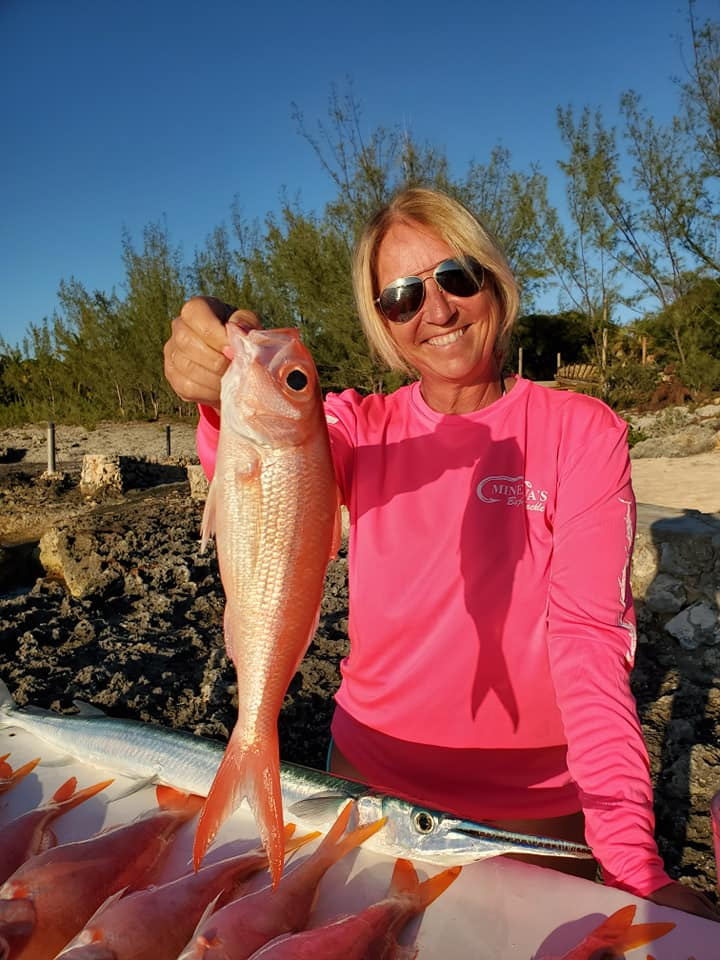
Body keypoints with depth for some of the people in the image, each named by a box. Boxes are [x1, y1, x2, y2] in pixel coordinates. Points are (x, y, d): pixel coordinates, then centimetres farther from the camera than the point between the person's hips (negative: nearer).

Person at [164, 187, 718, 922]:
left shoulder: (581, 431, -11)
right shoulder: (361, 425, -4)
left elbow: (590, 634, -18)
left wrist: (631, 860, -26)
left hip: (538, 805, -2)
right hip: (371, 774, 3)